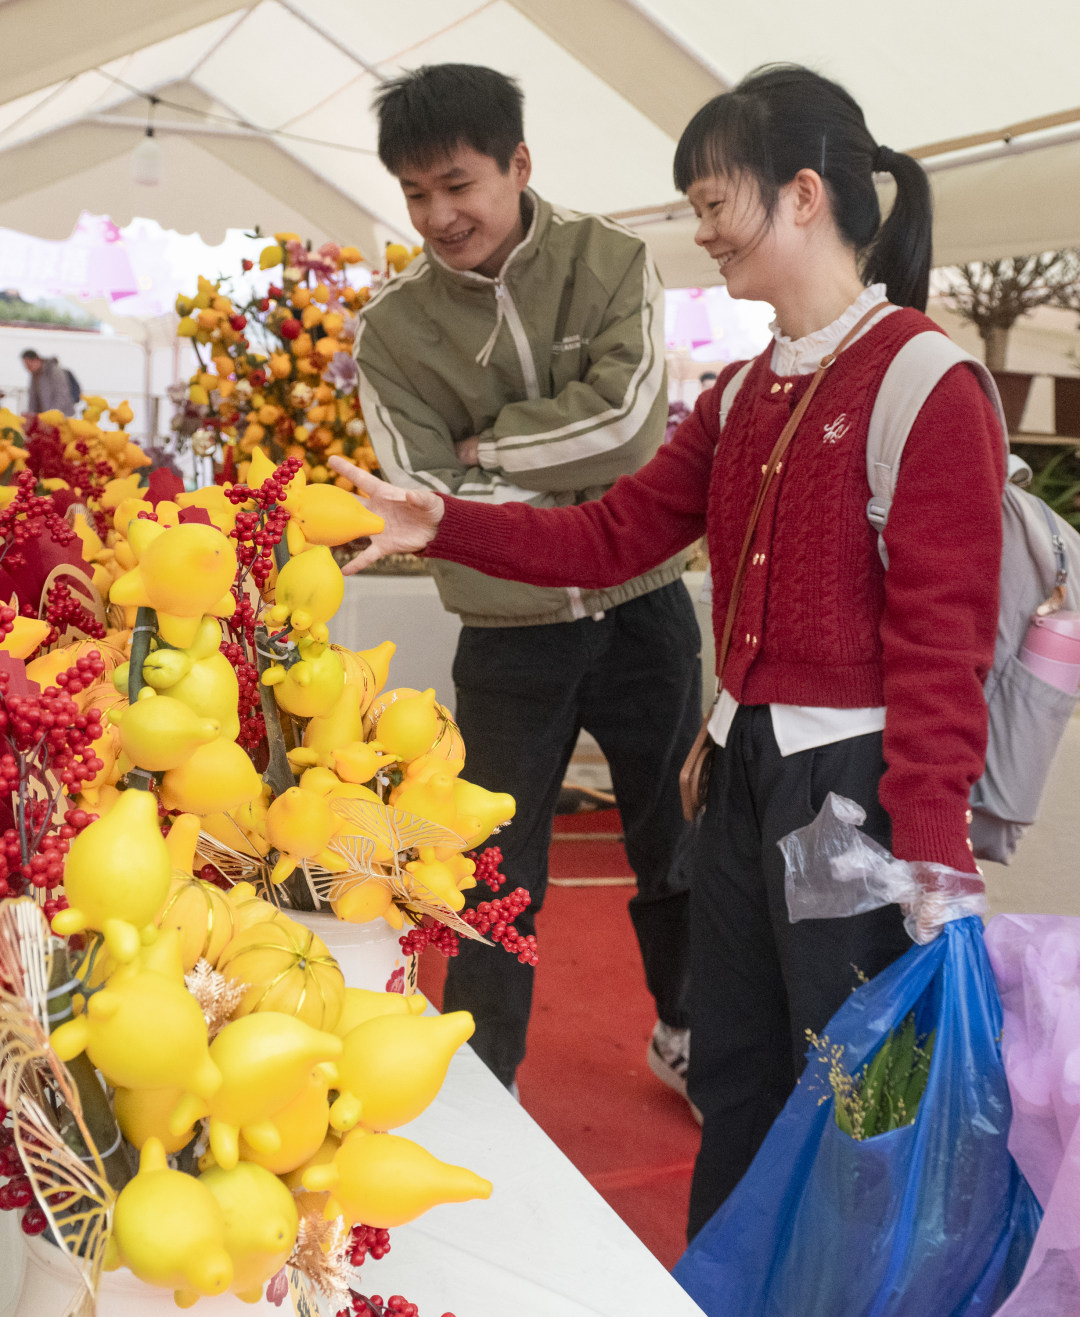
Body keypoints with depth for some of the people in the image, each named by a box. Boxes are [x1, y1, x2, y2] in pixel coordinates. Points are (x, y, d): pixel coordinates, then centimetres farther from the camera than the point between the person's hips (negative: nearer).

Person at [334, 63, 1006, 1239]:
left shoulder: (927, 386, -14)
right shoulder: (745, 392, 11)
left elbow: (942, 645, -17)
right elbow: (613, 535, 7)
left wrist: (933, 859, -20)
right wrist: (442, 526, -2)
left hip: (854, 782, -7)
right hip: (744, 765, 8)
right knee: (731, 1079, 21)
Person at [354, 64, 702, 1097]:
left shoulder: (612, 264, -5)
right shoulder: (393, 330, -5)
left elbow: (621, 417, -18)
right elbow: (427, 502, -13)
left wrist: (488, 444, -14)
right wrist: (577, 483, -18)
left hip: (644, 612, 1)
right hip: (510, 638, 0)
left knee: (676, 850, 17)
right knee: (496, 884, 10)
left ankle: (685, 1034, 42)